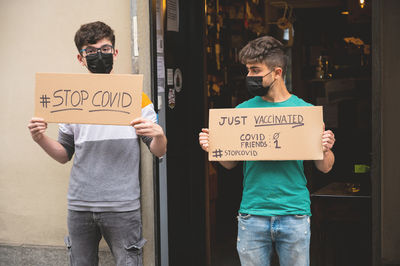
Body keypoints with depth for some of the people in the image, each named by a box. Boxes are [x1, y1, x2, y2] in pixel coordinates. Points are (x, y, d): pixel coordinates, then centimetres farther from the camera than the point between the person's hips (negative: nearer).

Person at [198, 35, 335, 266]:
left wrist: (325, 149, -17)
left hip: (294, 215, -1)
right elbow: (230, 163, 10)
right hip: (252, 214, 1)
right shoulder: (242, 111, 5)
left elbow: (324, 168, 4)